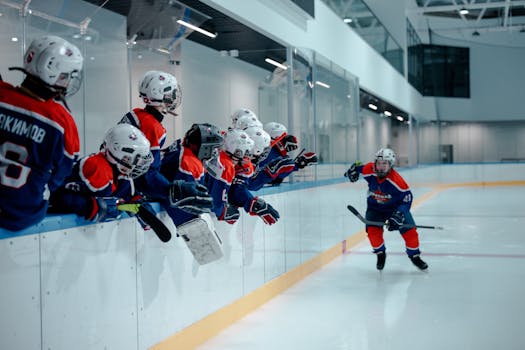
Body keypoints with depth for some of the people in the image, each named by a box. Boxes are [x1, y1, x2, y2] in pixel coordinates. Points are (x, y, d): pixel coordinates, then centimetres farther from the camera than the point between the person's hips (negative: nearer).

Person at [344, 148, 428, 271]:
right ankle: (380, 254, 10)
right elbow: (359, 166, 4)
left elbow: (407, 198, -24)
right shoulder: (369, 170, -21)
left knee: (409, 230, -10)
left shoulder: (397, 180, -30)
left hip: (395, 206, -2)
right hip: (374, 207, 2)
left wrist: (398, 215, -33)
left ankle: (415, 256, 15)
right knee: (373, 231, -17)